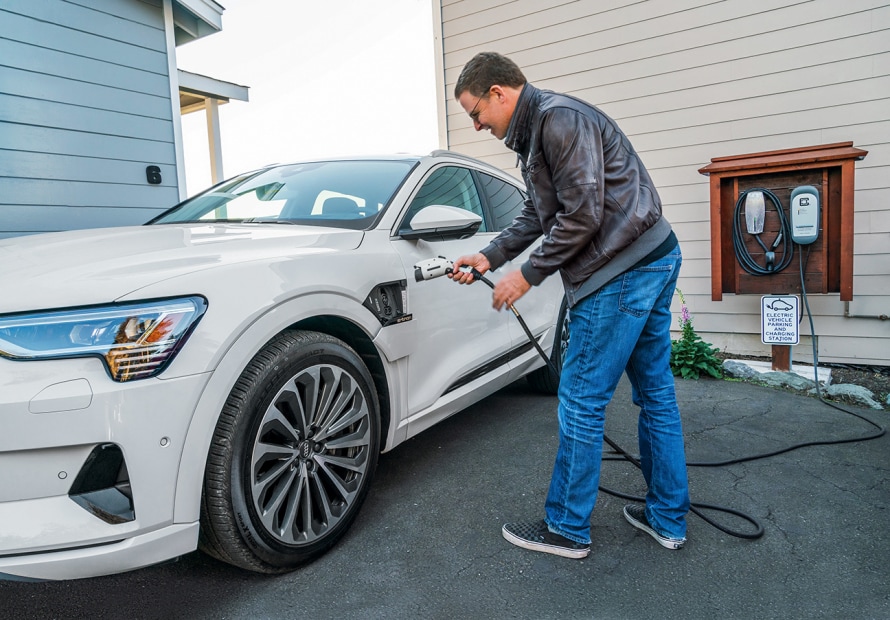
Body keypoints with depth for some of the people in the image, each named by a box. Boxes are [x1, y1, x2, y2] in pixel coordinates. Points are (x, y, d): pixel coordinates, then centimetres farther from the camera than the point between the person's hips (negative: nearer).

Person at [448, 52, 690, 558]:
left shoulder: (559, 119, -14)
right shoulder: (535, 132, 19)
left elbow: (582, 214, -21)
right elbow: (538, 214, 22)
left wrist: (528, 274, -13)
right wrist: (490, 257, 12)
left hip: (622, 273, -11)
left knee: (582, 399, -3)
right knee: (656, 392, 14)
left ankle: (567, 528, 12)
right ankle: (668, 518, 27)